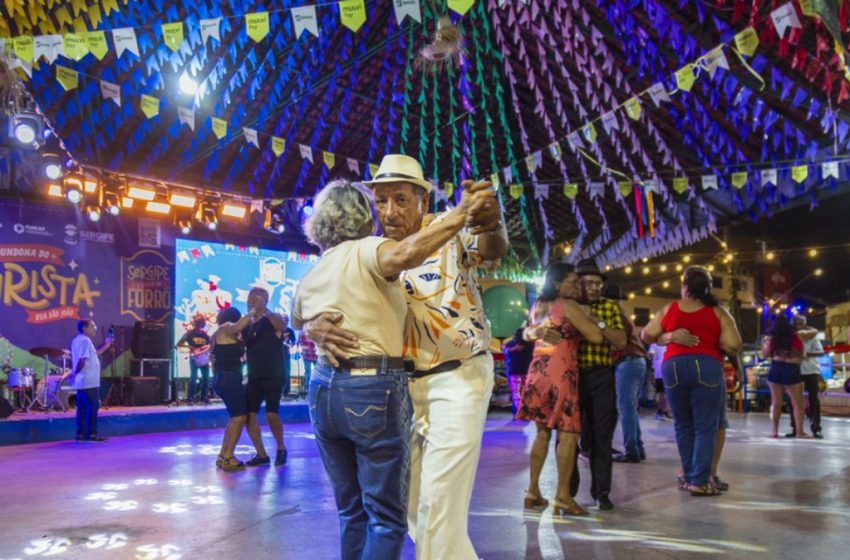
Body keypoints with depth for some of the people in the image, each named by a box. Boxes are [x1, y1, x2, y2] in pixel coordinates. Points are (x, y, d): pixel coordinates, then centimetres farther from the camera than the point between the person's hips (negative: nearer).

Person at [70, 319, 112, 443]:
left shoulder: (77, 340, 17)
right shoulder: (85, 340, -15)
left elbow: (93, 354, 23)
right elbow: (82, 360, -23)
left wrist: (105, 346, 17)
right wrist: (75, 372, -11)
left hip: (81, 381, 10)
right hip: (89, 381, -10)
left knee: (82, 407, 11)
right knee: (92, 407, -4)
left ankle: (81, 434, 13)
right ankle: (92, 434, -2)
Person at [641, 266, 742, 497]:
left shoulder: (669, 309, 11)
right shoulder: (718, 312, 7)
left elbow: (646, 335, 13)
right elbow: (733, 346, -1)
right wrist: (713, 343, 17)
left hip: (673, 367, 2)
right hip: (706, 367, -2)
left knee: (683, 425, 15)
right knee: (705, 427, 2)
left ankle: (689, 477, 21)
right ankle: (699, 482, -1)